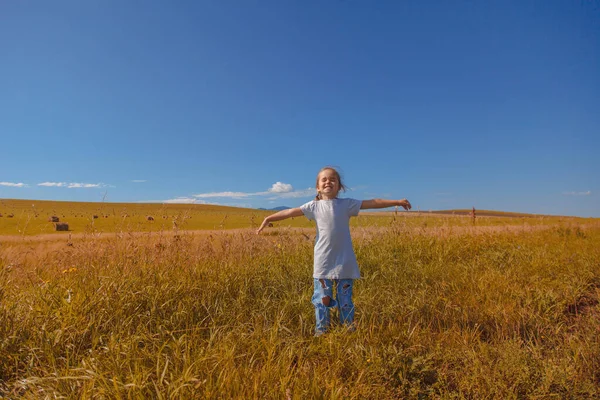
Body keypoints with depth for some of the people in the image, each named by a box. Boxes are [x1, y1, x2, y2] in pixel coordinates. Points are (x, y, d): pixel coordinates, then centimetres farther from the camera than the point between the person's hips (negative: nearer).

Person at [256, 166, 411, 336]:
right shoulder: (314, 206, 3)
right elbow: (290, 212, 2)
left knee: (345, 299, 11)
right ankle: (321, 331, 24)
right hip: (323, 262, 0)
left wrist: (397, 202, 3)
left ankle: (349, 330, 28)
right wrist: (268, 218, -3)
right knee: (322, 298, 8)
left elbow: (374, 202, 4)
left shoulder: (347, 204, 3)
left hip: (345, 262, 0)